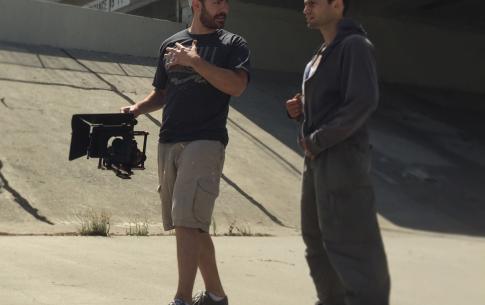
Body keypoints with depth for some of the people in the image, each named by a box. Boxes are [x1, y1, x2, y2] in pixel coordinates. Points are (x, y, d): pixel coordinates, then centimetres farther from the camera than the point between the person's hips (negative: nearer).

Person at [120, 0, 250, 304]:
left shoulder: (233, 44, 4)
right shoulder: (171, 44, 16)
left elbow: (237, 85, -12)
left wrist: (194, 60, -14)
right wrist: (138, 108, 4)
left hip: (206, 142, -5)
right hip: (168, 143, 5)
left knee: (187, 220, -17)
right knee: (193, 225, 10)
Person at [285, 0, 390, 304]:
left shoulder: (354, 45, -9)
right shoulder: (322, 54, 18)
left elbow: (363, 103, -20)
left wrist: (316, 140, -16)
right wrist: (300, 110, 4)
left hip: (342, 157, -10)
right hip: (318, 158, 10)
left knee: (348, 241, -9)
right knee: (317, 236, 14)